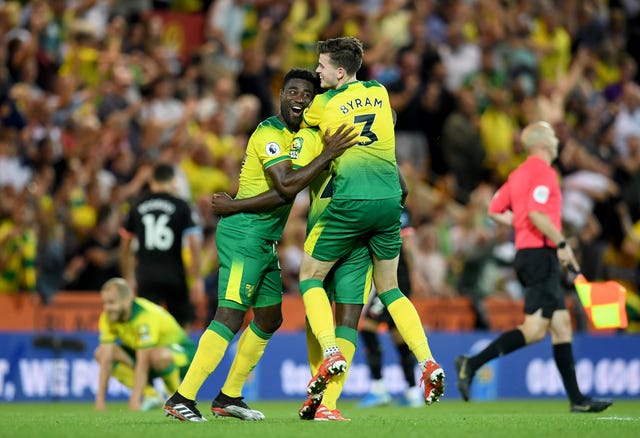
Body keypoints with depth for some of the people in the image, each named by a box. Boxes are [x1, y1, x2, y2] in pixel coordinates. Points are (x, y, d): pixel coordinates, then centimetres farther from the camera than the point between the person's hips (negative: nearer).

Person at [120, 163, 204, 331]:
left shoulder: (138, 207, 9)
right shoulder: (182, 207, -1)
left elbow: (125, 246, 14)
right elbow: (194, 244, -8)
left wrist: (128, 277, 23)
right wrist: (197, 279, -7)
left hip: (146, 274, 2)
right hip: (174, 275, -2)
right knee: (183, 324, 12)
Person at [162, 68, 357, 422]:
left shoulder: (297, 134, 15)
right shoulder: (269, 134, -15)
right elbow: (286, 185, -28)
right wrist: (327, 155, -28)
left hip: (265, 242, 10)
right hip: (244, 233, -10)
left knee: (270, 319, 15)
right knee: (231, 317, -17)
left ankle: (228, 397, 22)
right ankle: (181, 399, -19)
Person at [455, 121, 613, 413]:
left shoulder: (519, 173, 18)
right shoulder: (542, 171, -10)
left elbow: (495, 211, 19)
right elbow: (537, 213, -22)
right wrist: (561, 243, -16)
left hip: (527, 254, 10)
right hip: (540, 254, -10)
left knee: (562, 324, 8)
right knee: (535, 329, -14)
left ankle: (576, 398, 7)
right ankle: (472, 364, -17)